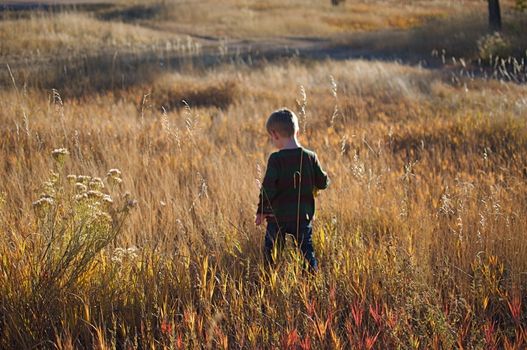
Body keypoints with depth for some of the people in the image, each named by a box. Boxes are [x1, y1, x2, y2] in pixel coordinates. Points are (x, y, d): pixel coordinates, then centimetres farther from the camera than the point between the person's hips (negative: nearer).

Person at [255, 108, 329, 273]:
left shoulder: (275, 159, -14)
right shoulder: (310, 157, -4)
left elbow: (267, 189, -15)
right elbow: (323, 183, 3)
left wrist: (261, 211, -4)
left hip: (277, 216, -3)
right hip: (304, 215, 3)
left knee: (271, 253, 10)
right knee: (307, 250, 14)